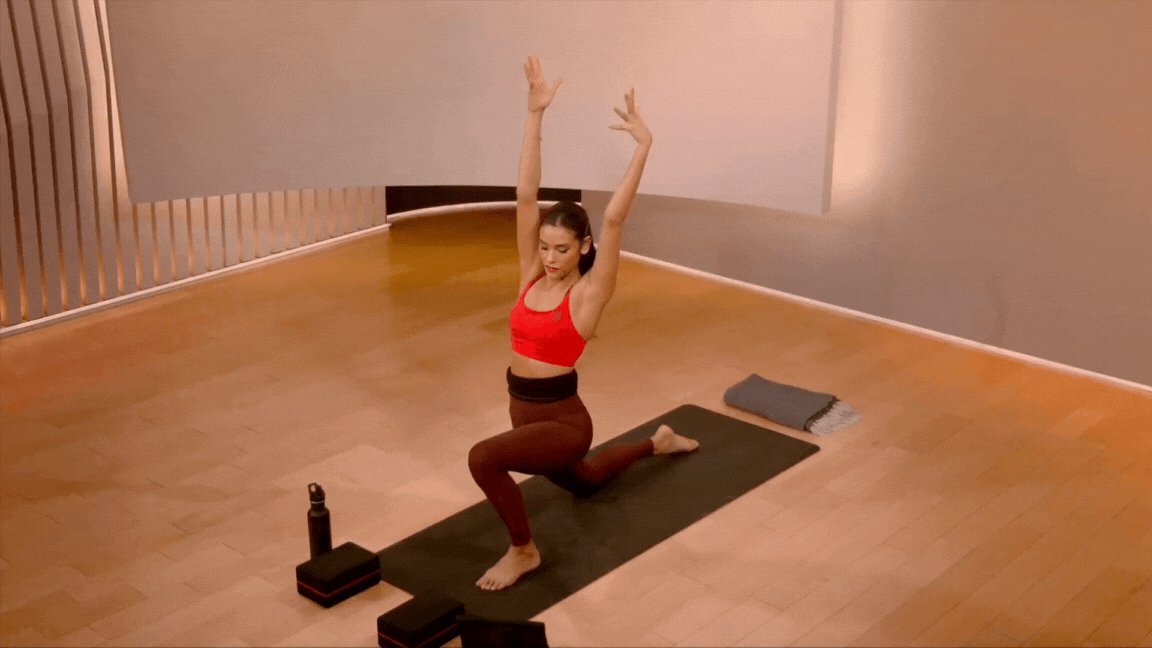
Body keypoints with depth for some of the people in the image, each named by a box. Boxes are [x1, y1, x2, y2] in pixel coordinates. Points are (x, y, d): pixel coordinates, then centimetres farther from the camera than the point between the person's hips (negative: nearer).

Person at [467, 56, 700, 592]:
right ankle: (658, 443, 57)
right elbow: (526, 197, -8)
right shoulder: (532, 276, -2)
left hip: (563, 421, -8)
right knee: (582, 483, 35)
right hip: (526, 415, 8)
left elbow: (615, 218, -26)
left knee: (483, 457, -32)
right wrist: (535, 115, -13)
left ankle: (524, 551, -9)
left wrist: (643, 145, -28)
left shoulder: (589, 292, -15)